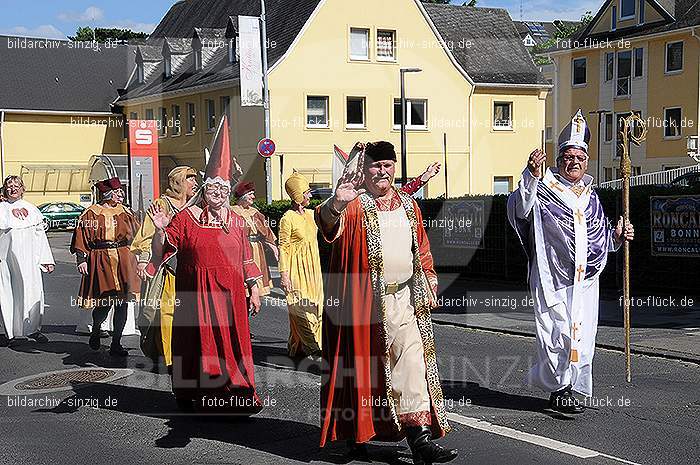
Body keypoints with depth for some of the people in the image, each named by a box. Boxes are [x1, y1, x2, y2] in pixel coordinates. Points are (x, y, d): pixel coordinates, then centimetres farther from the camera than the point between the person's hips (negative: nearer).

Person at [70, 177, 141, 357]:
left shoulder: (127, 212, 13)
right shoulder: (91, 213, 0)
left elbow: (138, 236, 17)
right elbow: (81, 236, -2)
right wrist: (81, 258, -12)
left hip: (124, 262, 4)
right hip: (101, 262, -4)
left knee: (122, 303, 1)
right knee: (105, 302, -7)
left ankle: (116, 344, 10)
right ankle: (95, 331, 24)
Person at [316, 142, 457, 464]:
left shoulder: (407, 204, 15)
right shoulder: (354, 204, -4)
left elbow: (422, 247, 22)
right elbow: (330, 225, -25)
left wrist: (429, 281, 14)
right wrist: (335, 204, -46)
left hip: (405, 297, 4)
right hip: (364, 299, -4)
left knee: (410, 358, -4)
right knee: (362, 363, 3)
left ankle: (419, 437, -6)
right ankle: (355, 433, 19)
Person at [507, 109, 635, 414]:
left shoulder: (590, 195, 17)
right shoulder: (543, 189, -2)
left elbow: (601, 236, 27)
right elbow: (519, 209, -23)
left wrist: (618, 236, 6)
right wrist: (531, 175, -36)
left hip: (586, 280, 6)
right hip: (553, 278, -6)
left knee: (582, 337, 7)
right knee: (558, 334, -9)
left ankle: (561, 389, 20)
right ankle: (559, 390, 5)